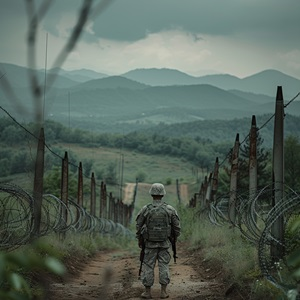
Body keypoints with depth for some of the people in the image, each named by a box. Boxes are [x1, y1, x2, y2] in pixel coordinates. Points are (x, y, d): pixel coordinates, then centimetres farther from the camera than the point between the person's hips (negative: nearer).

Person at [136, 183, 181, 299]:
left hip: (150, 243, -1)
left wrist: (139, 240, 12)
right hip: (164, 243, 1)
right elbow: (177, 226, -3)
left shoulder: (145, 210, -11)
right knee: (164, 266, 8)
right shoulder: (170, 209, -8)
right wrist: (174, 239, 15)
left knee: (148, 266, 7)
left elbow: (139, 227, -3)